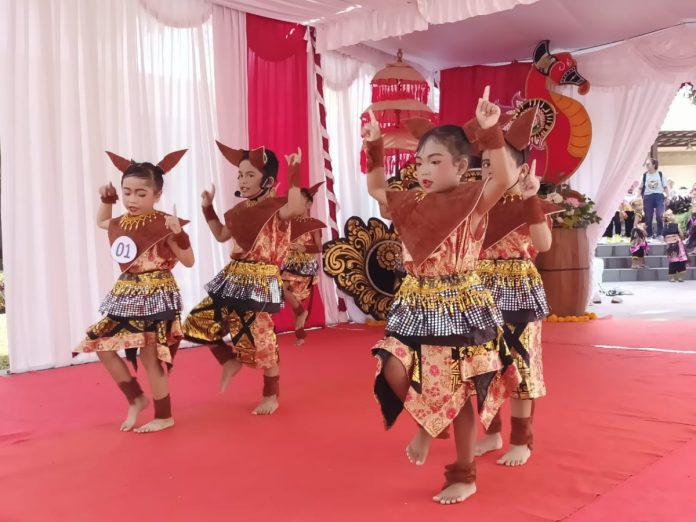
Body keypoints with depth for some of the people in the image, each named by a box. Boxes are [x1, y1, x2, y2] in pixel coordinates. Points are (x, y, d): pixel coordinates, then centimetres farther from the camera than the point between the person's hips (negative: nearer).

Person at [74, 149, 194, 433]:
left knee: (149, 357, -2)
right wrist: (106, 200, 15)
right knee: (100, 345, 9)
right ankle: (136, 398, 24)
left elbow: (188, 261, -12)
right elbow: (101, 222, 32)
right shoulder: (122, 223, 6)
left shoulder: (164, 224, -14)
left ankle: (164, 416, 17)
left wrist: (178, 233, -27)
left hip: (155, 296, -8)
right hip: (126, 295, 8)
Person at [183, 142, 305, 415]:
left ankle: (271, 397, 18)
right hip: (233, 278, 8)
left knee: (260, 341, -4)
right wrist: (208, 208, 22)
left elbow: (297, 208, -37)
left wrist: (294, 176, -33)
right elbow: (221, 235, 28)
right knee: (198, 323, 7)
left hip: (260, 282, -8)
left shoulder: (276, 207, -12)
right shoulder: (241, 210, 13)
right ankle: (230, 361, 28)